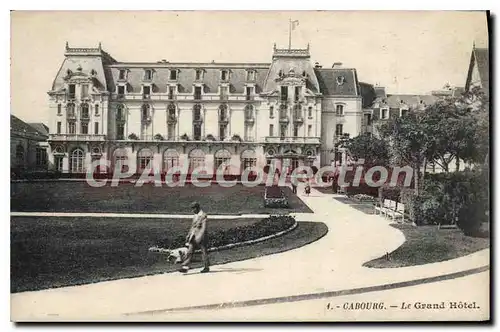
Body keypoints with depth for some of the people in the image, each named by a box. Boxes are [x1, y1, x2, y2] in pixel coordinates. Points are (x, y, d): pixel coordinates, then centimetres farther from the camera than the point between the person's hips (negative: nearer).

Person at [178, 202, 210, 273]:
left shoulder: (203, 215, -12)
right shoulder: (195, 216, 13)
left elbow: (204, 228, -18)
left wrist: (199, 237, -25)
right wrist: (189, 235, 16)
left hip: (201, 236, -7)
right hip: (193, 236, 7)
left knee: (204, 252, 3)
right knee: (189, 251, -1)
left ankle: (206, 267, 17)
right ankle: (185, 267, -4)